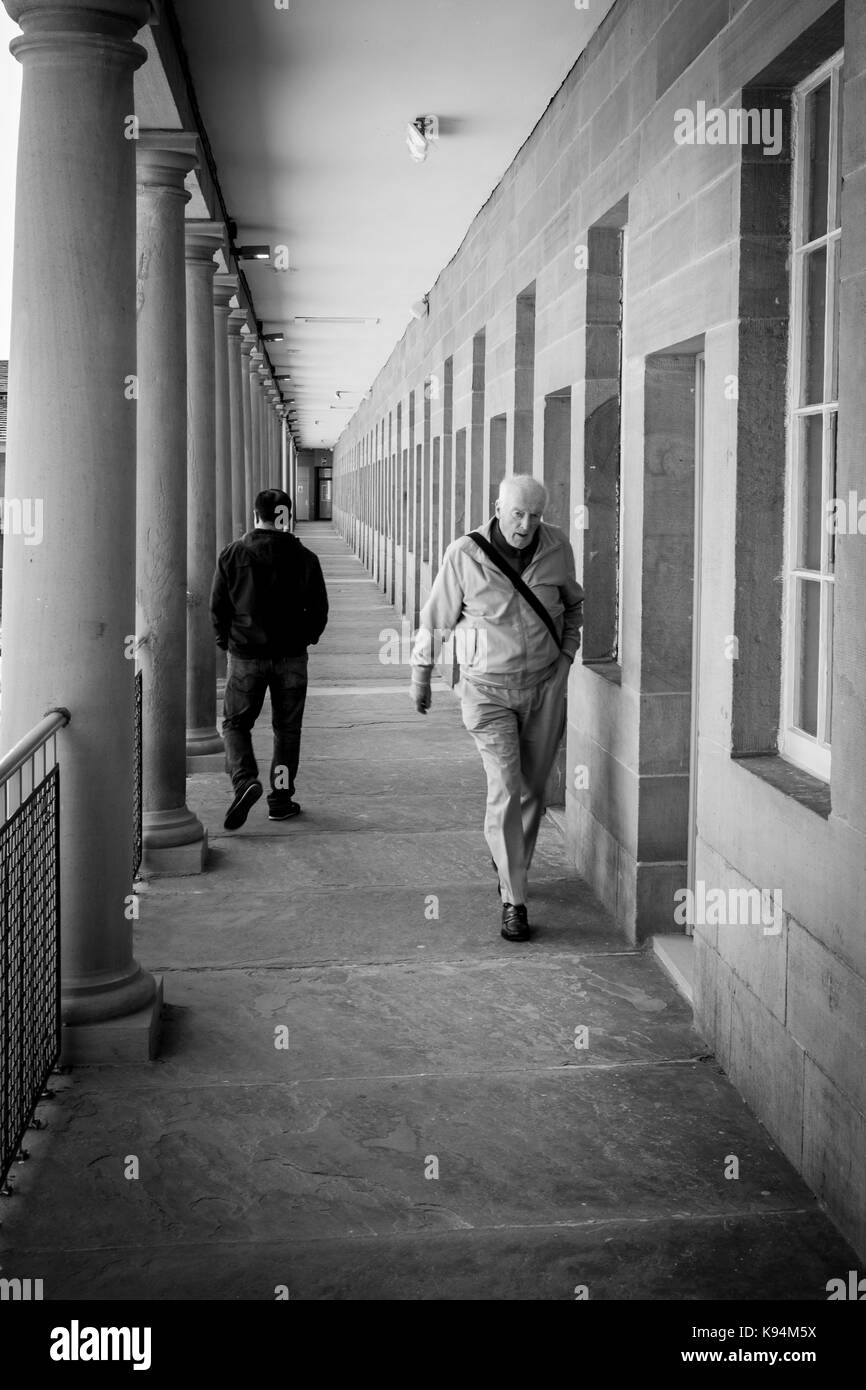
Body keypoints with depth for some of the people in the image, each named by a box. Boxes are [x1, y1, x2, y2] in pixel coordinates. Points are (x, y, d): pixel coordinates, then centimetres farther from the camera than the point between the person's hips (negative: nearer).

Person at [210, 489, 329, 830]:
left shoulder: (233, 554, -4)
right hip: (291, 657, 1)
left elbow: (218, 606, -2)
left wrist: (226, 641, 13)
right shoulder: (303, 558, -3)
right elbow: (318, 609, 0)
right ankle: (280, 801, 14)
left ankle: (245, 780, -13)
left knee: (235, 722, 10)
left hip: (245, 655, -1)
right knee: (287, 728, 11)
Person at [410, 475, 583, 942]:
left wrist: (567, 652, 5)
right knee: (506, 788, -13)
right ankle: (514, 902, -7)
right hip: (488, 689, -3)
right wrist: (421, 675, 8)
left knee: (533, 789, 10)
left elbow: (573, 602, 16)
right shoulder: (465, 555, -14)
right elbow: (436, 618, -1)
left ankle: (510, 866, 37)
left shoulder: (556, 547, -4)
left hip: (545, 685, 3)